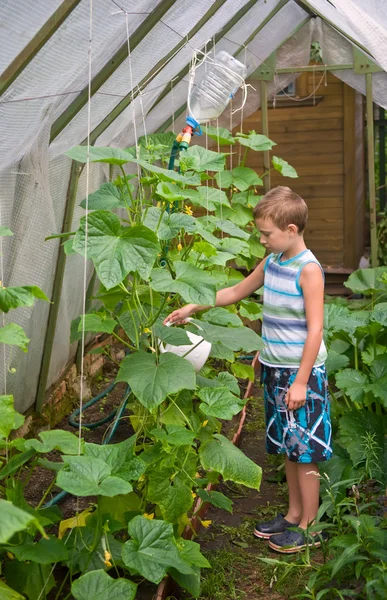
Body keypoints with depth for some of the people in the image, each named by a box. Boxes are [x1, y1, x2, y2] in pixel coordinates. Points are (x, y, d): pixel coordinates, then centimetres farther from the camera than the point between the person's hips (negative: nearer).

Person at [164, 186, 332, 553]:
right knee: (288, 448, 17)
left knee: (304, 451, 2)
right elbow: (237, 292, 22)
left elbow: (315, 329, -18)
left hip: (301, 372, -8)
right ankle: (294, 514, 30)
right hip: (274, 370, 8)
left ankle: (309, 527, 14)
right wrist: (193, 307, 19)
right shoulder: (271, 263, 7)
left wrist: (301, 382, -20)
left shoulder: (308, 269, -16)